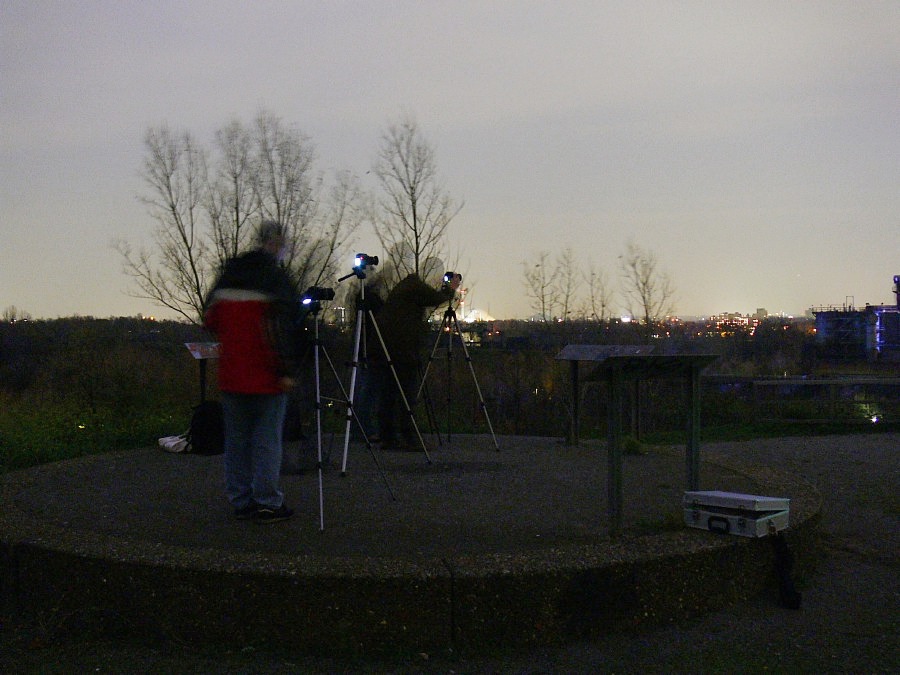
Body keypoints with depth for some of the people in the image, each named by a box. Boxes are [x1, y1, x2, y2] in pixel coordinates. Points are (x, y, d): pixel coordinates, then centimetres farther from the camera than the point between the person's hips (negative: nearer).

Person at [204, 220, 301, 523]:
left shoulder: (228, 275, 10)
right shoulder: (276, 278, -11)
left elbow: (211, 320, 16)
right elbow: (282, 327, -18)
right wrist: (286, 370, -16)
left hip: (231, 374, 6)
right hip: (266, 375, -6)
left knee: (236, 438, 12)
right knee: (267, 439, 0)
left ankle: (240, 501, 18)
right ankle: (268, 504, 3)